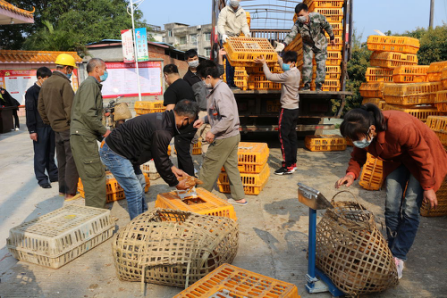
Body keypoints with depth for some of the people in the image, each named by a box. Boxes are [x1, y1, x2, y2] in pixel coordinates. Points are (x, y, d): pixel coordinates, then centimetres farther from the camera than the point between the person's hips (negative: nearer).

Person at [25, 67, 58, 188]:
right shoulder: (31, 92, -5)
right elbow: (29, 112, -8)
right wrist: (32, 130, -12)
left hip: (51, 126, 5)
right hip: (40, 128, -5)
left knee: (51, 153, 12)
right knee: (40, 154, 1)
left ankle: (53, 174, 21)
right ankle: (41, 178, 9)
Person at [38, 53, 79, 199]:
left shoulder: (46, 83, 10)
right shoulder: (64, 83, -16)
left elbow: (40, 106, 15)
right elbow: (70, 108, -20)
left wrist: (48, 122, 21)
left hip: (56, 127, 8)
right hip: (67, 127, -8)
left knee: (62, 160, 17)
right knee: (72, 160, -2)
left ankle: (63, 189, 26)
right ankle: (70, 192, 1)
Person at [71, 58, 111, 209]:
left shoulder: (93, 85, 23)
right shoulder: (90, 84, -9)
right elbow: (87, 112, -22)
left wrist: (102, 137, 18)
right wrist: (104, 131, -13)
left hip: (86, 136, 10)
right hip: (83, 136, -10)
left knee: (97, 175, 14)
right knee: (95, 175, -8)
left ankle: (97, 211, 23)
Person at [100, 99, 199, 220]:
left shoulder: (163, 119, 2)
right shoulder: (161, 132, -29)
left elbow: (160, 153, 16)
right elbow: (160, 163, -19)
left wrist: (172, 168, 14)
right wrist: (176, 183, -5)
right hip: (113, 154, -11)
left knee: (139, 184, 18)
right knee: (135, 191, -6)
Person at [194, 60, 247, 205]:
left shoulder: (221, 92, -21)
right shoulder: (220, 88, 11)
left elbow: (228, 117, -28)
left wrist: (213, 132, -21)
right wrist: (204, 120, 11)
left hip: (224, 138, -10)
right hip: (233, 135, 10)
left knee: (208, 167, 4)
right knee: (231, 166, 16)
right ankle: (239, 197, 24)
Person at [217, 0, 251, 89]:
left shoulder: (242, 12, 12)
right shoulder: (224, 11, -4)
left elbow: (244, 25, 6)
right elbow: (220, 25, -14)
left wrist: (247, 33, -16)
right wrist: (223, 34, -33)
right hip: (227, 39, -5)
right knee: (230, 61, -11)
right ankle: (230, 83, -7)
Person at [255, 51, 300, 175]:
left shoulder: (288, 75, -20)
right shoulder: (296, 72, 8)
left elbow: (270, 76, -17)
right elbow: (285, 67, 30)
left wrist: (264, 63, -5)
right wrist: (279, 59, 36)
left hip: (287, 109, -9)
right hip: (295, 109, 9)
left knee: (284, 137, -5)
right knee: (292, 136, 13)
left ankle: (288, 166, -3)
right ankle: (293, 162, 20)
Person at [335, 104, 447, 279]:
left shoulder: (401, 128, -41)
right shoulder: (362, 132, -22)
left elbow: (423, 157, -26)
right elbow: (358, 156, -6)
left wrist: (428, 188, -16)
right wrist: (351, 174, -27)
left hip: (421, 157, -5)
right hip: (396, 159, 5)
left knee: (409, 210, -10)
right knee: (391, 206, 0)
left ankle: (398, 258, -2)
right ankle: (392, 252, 15)